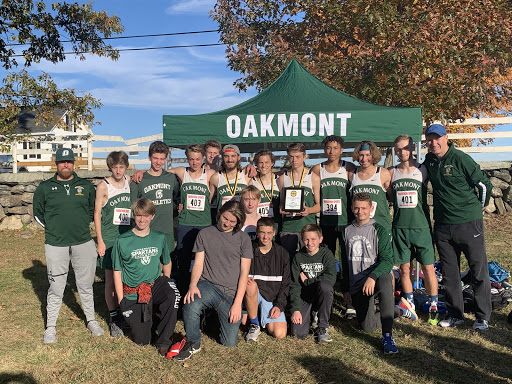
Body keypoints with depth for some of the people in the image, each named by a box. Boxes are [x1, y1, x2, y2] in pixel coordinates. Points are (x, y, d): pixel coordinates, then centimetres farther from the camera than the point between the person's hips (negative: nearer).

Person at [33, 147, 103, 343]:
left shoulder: (86, 186, 5)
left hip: (83, 243, 2)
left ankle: (91, 320, 25)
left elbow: (92, 209, 18)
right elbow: (38, 213, 13)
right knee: (56, 288, 5)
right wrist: (53, 229, 9)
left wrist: (82, 226, 10)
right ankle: (51, 326, 20)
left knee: (86, 285, 11)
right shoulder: (45, 188, 2)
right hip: (56, 246, -1)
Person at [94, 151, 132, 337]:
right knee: (111, 278, 3)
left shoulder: (131, 182, 6)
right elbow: (97, 214, -3)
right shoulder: (103, 186, -5)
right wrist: (100, 241, -5)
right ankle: (115, 319, 14)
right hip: (110, 238, -3)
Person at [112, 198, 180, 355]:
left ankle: (162, 340, -12)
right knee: (142, 340, -6)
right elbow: (117, 272, 1)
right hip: (132, 292, -1)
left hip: (155, 284, 2)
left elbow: (167, 262, 18)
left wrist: (165, 282, 5)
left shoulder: (159, 238, 4)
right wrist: (121, 300, -2)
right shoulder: (122, 240, -4)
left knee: (173, 295, -34)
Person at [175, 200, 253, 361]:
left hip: (231, 293, 1)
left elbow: (244, 272, 2)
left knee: (230, 342, -1)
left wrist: (237, 303, -6)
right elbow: (198, 263, 4)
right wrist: (193, 285, -16)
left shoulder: (243, 238, 5)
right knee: (190, 307, -35)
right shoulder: (205, 234, 7)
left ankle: (218, 315, 30)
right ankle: (193, 343, -7)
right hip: (207, 286, -1)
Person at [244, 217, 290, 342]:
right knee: (251, 285, -36)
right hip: (253, 295, -1)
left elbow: (285, 284, 6)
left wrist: (279, 305, -5)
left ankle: (266, 320, 18)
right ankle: (254, 325, -13)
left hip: (273, 298, 1)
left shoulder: (282, 254, 3)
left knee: (280, 334, -18)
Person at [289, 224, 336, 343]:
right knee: (298, 333, -20)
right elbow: (294, 285, -5)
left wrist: (307, 281, -12)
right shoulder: (298, 257, 0)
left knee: (325, 285, -36)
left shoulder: (327, 254, -4)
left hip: (322, 295, 0)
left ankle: (323, 327, -18)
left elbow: (331, 278, -20)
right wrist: (295, 309, -15)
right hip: (304, 295, 0)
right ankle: (311, 315, 15)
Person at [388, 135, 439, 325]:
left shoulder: (423, 170, 0)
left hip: (421, 225, -1)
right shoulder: (391, 172, 5)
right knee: (404, 268, 7)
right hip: (400, 227, 2)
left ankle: (433, 308, 14)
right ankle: (410, 306, 23)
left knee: (428, 267, 1)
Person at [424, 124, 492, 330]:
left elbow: (484, 184, -5)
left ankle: (482, 317, 17)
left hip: (469, 223, -5)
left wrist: (480, 206, 8)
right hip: (442, 226, 5)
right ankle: (455, 314, 23)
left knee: (479, 271, 4)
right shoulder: (429, 160, 6)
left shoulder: (460, 159, -11)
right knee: (449, 273, 10)